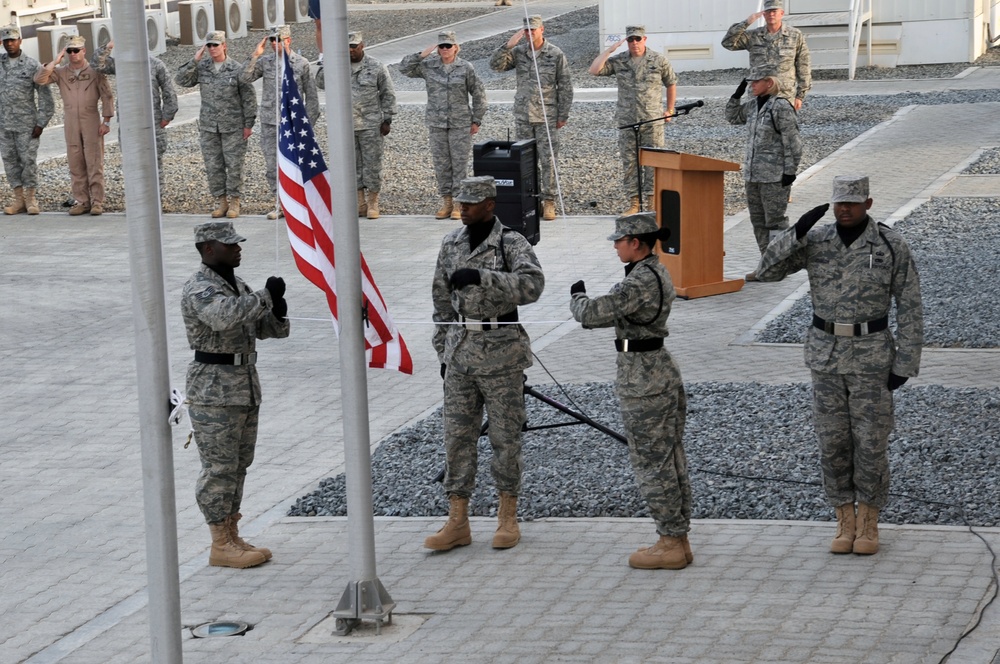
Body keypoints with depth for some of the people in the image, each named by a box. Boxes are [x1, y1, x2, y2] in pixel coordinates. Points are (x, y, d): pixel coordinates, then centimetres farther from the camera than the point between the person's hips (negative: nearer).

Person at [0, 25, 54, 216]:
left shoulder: (32, 65, -5)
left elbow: (45, 96, -5)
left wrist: (41, 123, -9)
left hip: (26, 123, -4)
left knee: (28, 160, -1)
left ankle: (30, 198, 9)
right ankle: (19, 199, 13)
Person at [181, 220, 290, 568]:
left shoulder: (237, 285, 13)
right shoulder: (199, 289, -15)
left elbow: (262, 327, 18)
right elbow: (224, 317, -35)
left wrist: (277, 313, -4)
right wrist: (265, 296, -27)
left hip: (245, 387, 9)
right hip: (214, 390, -9)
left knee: (238, 466, 13)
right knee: (220, 468, -4)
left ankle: (232, 537, 21)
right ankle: (221, 546, 1)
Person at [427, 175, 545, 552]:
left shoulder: (512, 244, -8)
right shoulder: (451, 244, 8)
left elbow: (532, 284, -27)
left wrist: (480, 276, -33)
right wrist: (443, 352, 14)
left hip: (501, 351, -5)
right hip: (461, 351, 5)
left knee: (505, 436, 4)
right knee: (457, 435, 4)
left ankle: (508, 517, 16)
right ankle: (457, 523, 8)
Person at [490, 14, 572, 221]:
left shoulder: (556, 55, -4)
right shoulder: (518, 52, 4)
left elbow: (565, 87, -2)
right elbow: (495, 65, -6)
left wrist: (563, 115, -4)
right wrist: (508, 45, -19)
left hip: (547, 117, -3)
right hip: (522, 116, 4)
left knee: (548, 160, -3)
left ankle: (548, 202, 0)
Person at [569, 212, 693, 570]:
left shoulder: (639, 282, -21)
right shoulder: (658, 272, 9)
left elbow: (591, 314, -23)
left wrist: (577, 296, -3)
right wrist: (589, 302, 5)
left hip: (642, 378, -10)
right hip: (665, 370, 10)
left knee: (651, 463, -1)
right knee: (671, 460, 13)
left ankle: (669, 545, 5)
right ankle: (678, 540, 19)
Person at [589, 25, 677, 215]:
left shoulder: (659, 61, 3)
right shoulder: (618, 61, 5)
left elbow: (671, 84, 14)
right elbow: (594, 70, -6)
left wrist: (670, 110, 11)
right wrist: (610, 49, -8)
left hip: (652, 120, -2)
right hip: (627, 121, 2)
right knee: (629, 163, 2)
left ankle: (652, 202, 2)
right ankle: (634, 203, 7)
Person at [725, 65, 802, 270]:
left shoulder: (781, 107, -13)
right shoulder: (753, 105, 11)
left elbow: (792, 142, -13)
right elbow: (732, 117, 26)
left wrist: (790, 171, -15)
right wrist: (737, 95, 10)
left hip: (774, 176, -9)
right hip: (752, 174, 9)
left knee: (774, 220, -5)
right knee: (758, 220, 12)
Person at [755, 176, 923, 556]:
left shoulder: (892, 245, -10)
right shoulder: (816, 241, -2)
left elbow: (909, 308, -6)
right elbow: (767, 271, -11)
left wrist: (906, 366, -11)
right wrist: (799, 230, -23)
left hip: (871, 355, -2)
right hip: (826, 354, 3)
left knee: (871, 443, 1)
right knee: (833, 441, 6)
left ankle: (869, 524, 18)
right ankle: (846, 524, 20)